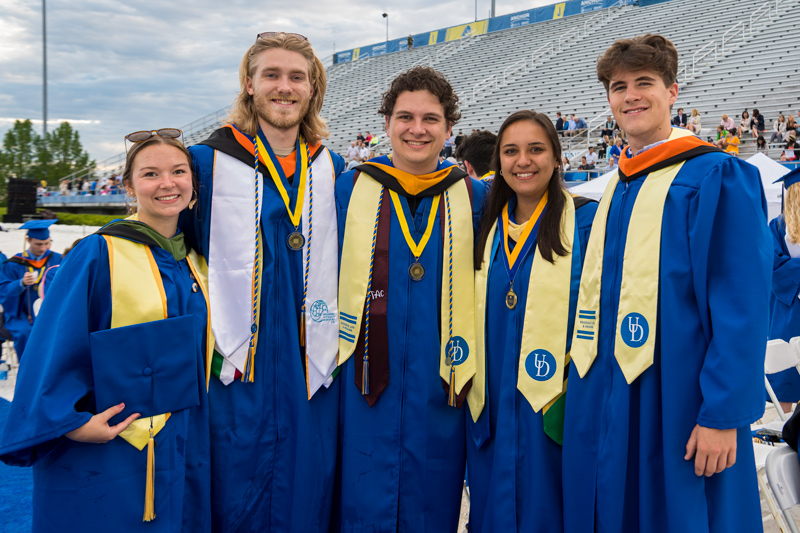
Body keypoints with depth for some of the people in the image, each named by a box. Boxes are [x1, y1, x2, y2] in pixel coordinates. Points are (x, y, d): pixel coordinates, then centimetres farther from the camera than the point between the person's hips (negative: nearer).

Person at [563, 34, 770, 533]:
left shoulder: (718, 177, -8)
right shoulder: (616, 187, 13)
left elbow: (742, 305, -14)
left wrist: (724, 414, -18)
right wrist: (583, 385, 14)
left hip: (678, 402, -6)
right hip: (607, 399, 7)